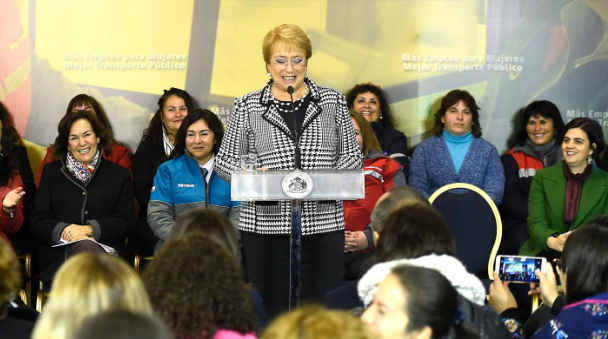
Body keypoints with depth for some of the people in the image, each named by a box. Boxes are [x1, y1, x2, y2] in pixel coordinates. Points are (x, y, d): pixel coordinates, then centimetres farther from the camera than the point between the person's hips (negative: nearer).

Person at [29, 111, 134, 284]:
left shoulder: (119, 174, 19)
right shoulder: (51, 172, 21)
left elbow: (125, 222, 7)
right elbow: (37, 222, 10)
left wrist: (90, 229, -11)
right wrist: (63, 232, -12)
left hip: (106, 252, 0)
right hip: (59, 255, 0)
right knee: (86, 246, -38)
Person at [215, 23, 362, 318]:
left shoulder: (332, 101, 10)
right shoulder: (247, 106, 7)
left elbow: (352, 155, 9)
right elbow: (225, 160, 7)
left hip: (323, 224, 1)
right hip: (265, 225, -1)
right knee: (271, 312, 1)